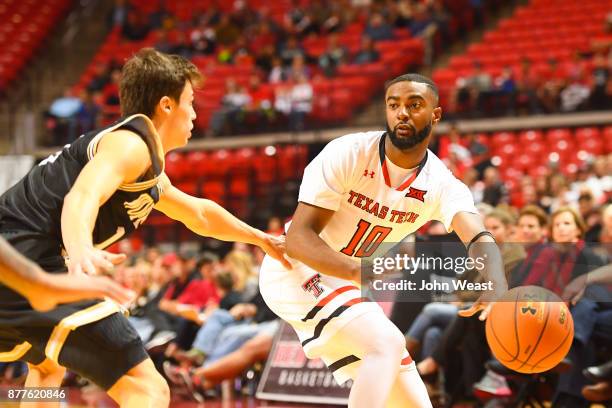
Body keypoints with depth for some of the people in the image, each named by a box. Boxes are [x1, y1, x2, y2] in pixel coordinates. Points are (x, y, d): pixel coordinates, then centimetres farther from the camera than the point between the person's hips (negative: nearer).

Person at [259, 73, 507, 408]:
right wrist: (358, 271, -44)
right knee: (388, 343, -29)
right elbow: (298, 238, -25)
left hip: (350, 285, 6)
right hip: (295, 271, -6)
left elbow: (481, 240, -29)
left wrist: (498, 291, -52)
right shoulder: (348, 154, -20)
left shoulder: (441, 185, -9)